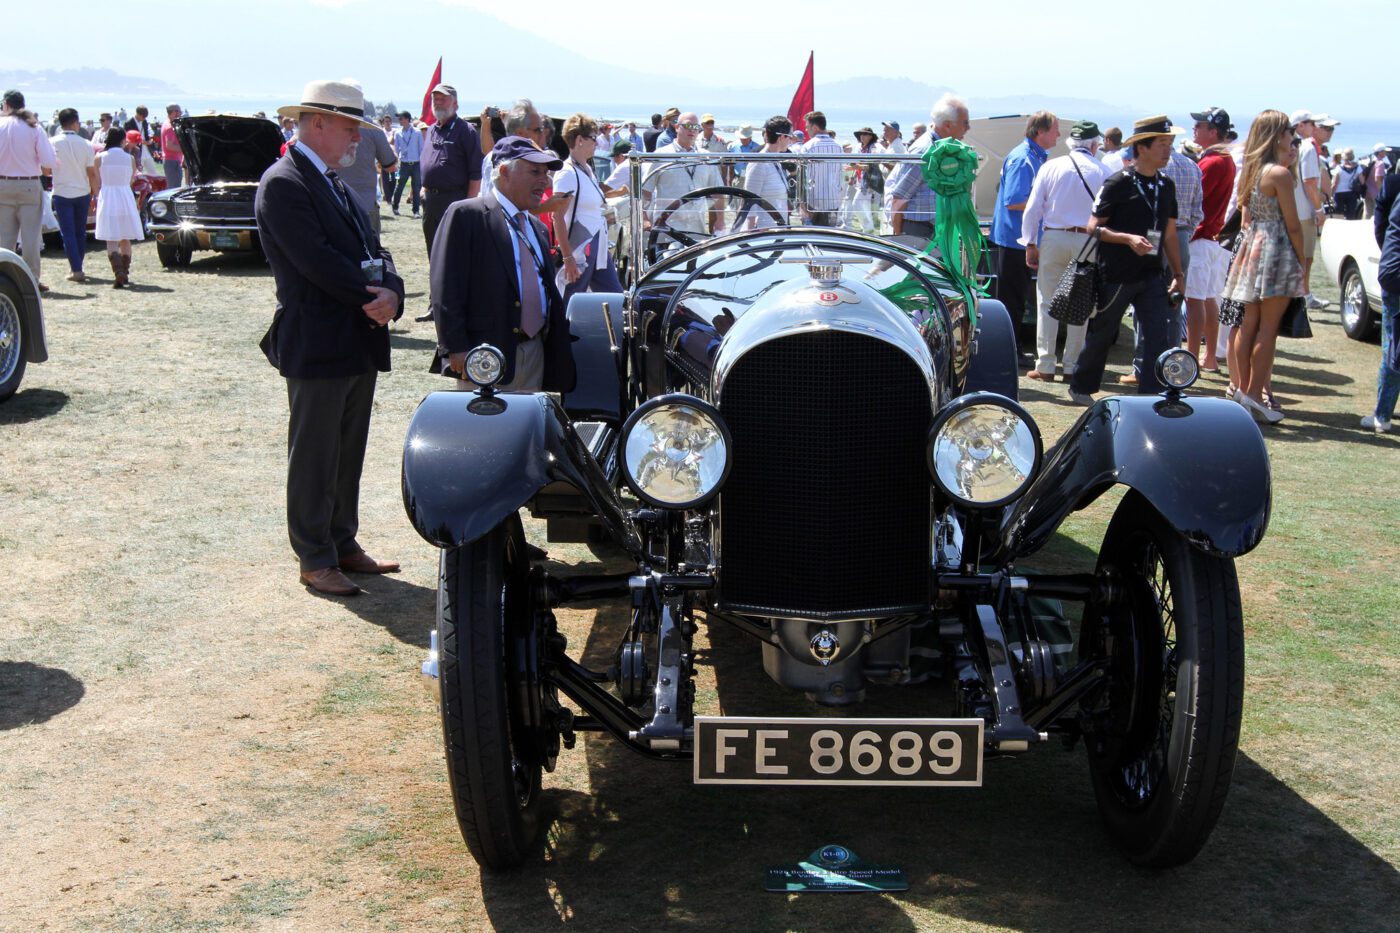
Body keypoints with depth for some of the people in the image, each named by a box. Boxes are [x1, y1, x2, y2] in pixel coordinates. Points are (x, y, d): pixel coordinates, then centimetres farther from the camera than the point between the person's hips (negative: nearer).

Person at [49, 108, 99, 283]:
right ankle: (77, 267, 22)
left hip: (62, 193, -2)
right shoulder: (86, 144, -6)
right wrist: (95, 195, 7)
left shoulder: (53, 143, -8)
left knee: (68, 233, 0)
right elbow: (92, 173, -3)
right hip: (82, 193, 2)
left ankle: (76, 269, -9)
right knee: (80, 232, 15)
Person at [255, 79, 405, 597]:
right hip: (317, 346, -9)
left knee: (348, 454, 16)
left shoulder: (337, 184, 17)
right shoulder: (284, 183, -12)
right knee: (313, 458, 2)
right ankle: (315, 559, 10)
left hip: (361, 343, 9)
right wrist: (372, 296, -14)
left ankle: (343, 544, 26)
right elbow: (316, 261, -21)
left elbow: (371, 248, 10)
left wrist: (390, 292, -10)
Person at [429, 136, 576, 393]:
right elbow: (446, 287, -11)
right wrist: (456, 349, -18)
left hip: (535, 354, 7)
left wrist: (559, 351, 15)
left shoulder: (537, 228, 19)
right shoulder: (466, 215, -5)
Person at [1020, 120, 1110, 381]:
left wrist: (1030, 244, 5)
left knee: (1048, 303, 5)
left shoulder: (1051, 167, 2)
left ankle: (1045, 366, 4)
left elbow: (1033, 209, 0)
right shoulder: (1102, 172, 1)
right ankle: (1071, 366, 10)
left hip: (1053, 238, 0)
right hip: (1088, 241, 0)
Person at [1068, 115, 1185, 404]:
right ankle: (1081, 387, 27)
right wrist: (1128, 238, -24)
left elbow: (1169, 233, 16)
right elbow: (1093, 228, -11)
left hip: (1151, 275, 5)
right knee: (1101, 334, 9)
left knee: (1160, 335, -7)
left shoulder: (1166, 186, 9)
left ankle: (1152, 393, -3)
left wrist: (1178, 274, 14)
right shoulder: (1118, 183, -10)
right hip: (1116, 275, -5)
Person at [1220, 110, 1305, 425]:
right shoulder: (1280, 174, -12)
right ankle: (1253, 397, -4)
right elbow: (1293, 225, -10)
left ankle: (1242, 389, 16)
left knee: (1248, 325, 11)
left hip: (1251, 246, 8)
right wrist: (1302, 263, -4)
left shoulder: (1250, 170, 10)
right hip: (1277, 251, -8)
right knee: (1267, 329, -4)